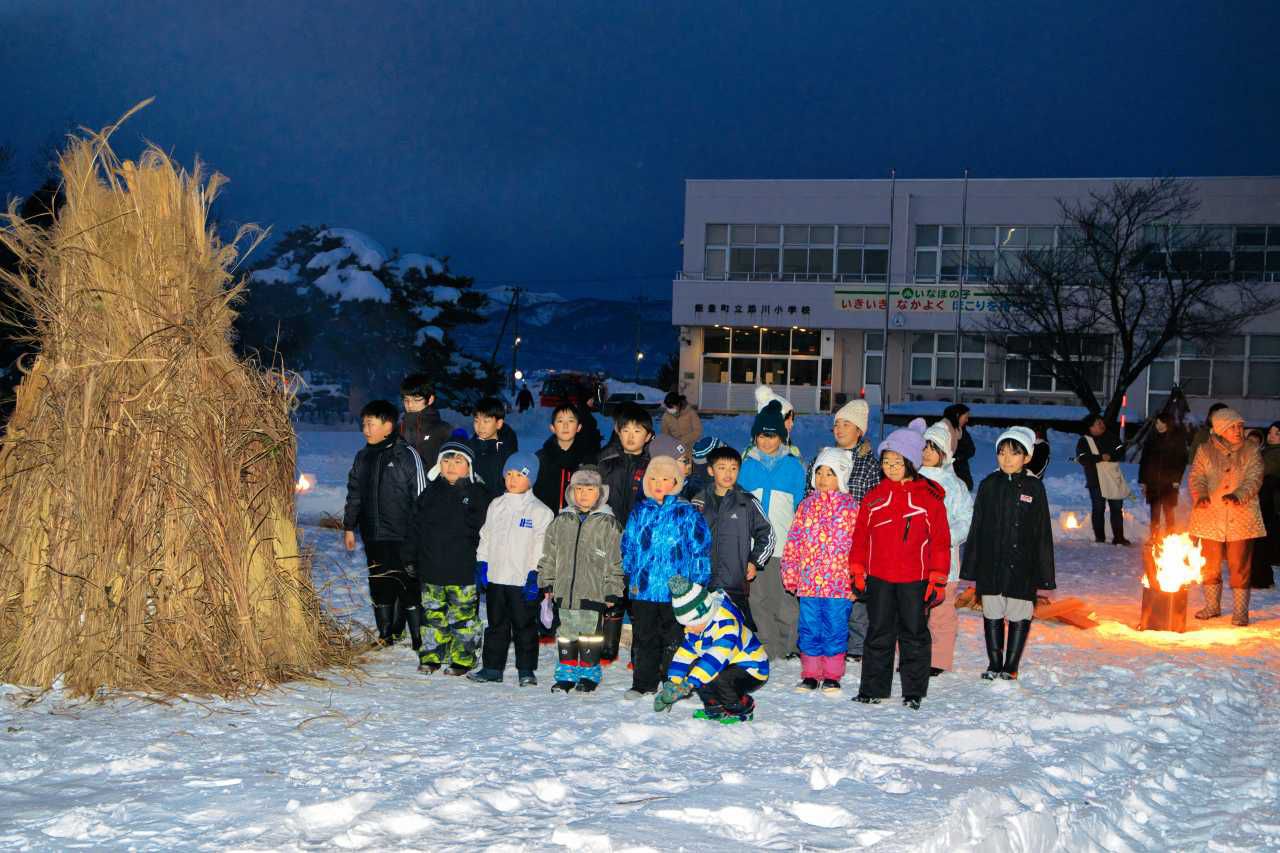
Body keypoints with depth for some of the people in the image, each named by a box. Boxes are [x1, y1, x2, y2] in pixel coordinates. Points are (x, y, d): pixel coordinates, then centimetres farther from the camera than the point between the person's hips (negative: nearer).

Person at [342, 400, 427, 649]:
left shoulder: (407, 455, -6)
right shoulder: (363, 457, 11)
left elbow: (421, 495, -6)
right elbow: (354, 494, 20)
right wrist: (349, 527, 16)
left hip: (404, 537, -5)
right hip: (374, 537, 6)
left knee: (409, 586, -5)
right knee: (380, 587, 10)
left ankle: (419, 638, 2)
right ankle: (385, 636, 21)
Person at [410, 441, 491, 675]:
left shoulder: (477, 494, -2)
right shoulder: (430, 493, 9)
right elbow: (416, 528, 13)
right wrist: (413, 560, 8)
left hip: (463, 570, -4)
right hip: (431, 568, 4)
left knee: (463, 616, 1)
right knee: (432, 613, 10)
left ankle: (462, 660, 9)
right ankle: (430, 656, 20)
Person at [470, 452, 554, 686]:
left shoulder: (539, 511, -4)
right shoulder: (496, 506, 10)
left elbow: (542, 547, -7)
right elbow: (485, 537, 14)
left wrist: (535, 574, -13)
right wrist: (481, 566, 7)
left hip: (523, 579, -4)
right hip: (495, 578, 4)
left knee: (525, 626, 3)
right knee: (496, 625, 12)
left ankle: (526, 670, 10)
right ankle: (492, 667, 18)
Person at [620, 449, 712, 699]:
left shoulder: (687, 513, -3)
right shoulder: (640, 512, 8)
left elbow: (700, 549, -3)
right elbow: (628, 545, 16)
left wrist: (697, 582, -6)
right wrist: (629, 576, 13)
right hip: (643, 588, 4)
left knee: (674, 639, 4)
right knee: (644, 638, 11)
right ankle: (644, 683, 21)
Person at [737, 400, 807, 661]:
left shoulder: (793, 465, 4)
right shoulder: (747, 465, 8)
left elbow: (800, 507, 7)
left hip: (784, 544, -2)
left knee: (784, 598, -4)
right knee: (758, 597, 6)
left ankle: (792, 645, 8)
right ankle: (769, 647, 15)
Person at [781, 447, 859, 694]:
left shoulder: (850, 507, 0)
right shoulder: (807, 505, 10)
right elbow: (793, 541, 11)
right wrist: (790, 575, 7)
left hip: (839, 582, -3)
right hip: (808, 581, 3)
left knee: (835, 629, 3)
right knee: (809, 629, 7)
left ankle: (832, 676, 14)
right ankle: (810, 674, 18)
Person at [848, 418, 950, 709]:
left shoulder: (930, 498, -2)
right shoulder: (874, 497, 5)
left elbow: (940, 541, -1)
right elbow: (860, 537, 10)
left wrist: (938, 579, -4)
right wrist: (857, 572, 6)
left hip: (915, 580, -2)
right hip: (878, 578, 2)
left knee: (914, 635, 6)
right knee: (878, 635, 10)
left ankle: (914, 691, 15)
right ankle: (873, 689, 18)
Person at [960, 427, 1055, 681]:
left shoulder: (1034, 488, -1)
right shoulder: (989, 485, 3)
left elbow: (1042, 534, 1)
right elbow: (977, 527, 6)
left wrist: (1044, 574, -3)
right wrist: (971, 566, 3)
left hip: (1022, 566, -2)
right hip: (991, 565, 2)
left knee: (1019, 616, 4)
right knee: (992, 615, 9)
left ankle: (1011, 666, 16)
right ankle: (994, 665, 20)